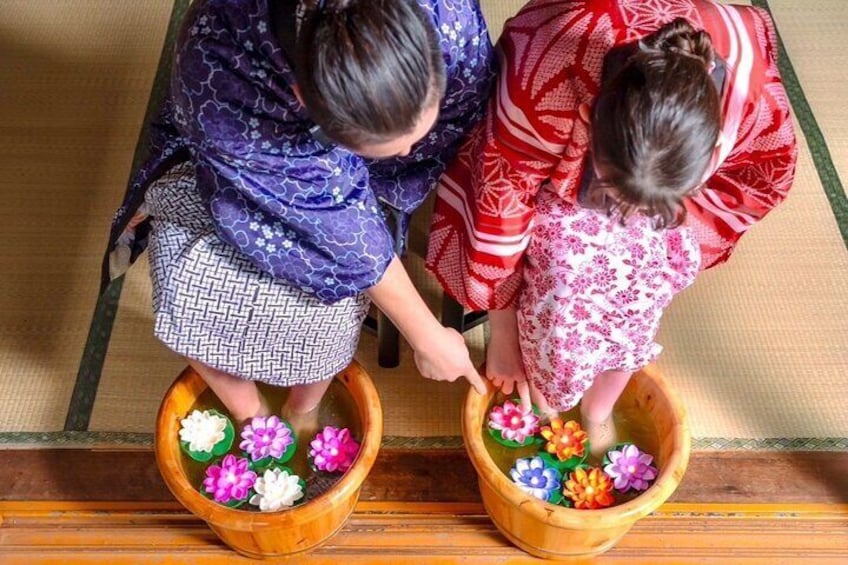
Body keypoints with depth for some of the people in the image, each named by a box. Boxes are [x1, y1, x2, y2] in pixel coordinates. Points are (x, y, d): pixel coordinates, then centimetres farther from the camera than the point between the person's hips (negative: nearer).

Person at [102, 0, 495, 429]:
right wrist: (425, 335, -24)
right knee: (186, 290, -20)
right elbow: (329, 219, -33)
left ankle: (302, 413, 14)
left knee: (332, 286, -21)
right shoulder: (217, 74, -41)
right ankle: (250, 415, 13)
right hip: (220, 162, -1)